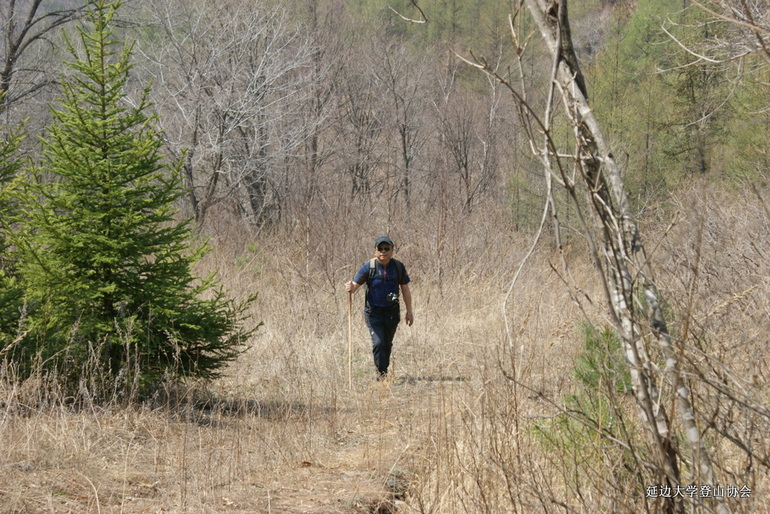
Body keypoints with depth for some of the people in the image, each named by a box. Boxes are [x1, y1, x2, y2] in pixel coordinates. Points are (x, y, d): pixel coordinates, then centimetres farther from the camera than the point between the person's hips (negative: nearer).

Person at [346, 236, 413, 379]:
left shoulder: (398, 267, -2)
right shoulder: (368, 267, -9)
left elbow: (405, 290, 7)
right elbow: (356, 284, -14)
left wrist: (409, 311, 8)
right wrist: (351, 288, -39)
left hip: (392, 312, 2)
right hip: (374, 312, -2)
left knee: (387, 344, 10)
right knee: (378, 342, -14)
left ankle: (384, 370, 28)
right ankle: (381, 373, 0)